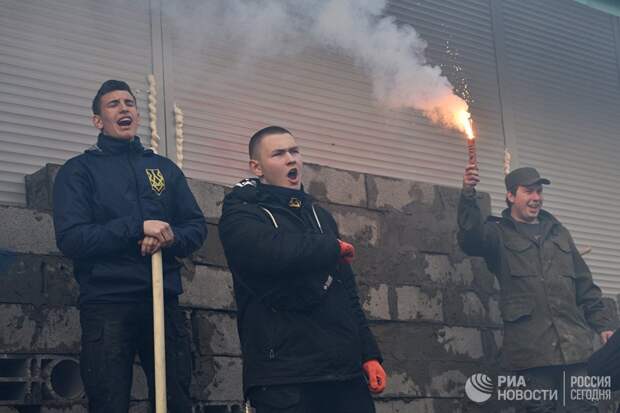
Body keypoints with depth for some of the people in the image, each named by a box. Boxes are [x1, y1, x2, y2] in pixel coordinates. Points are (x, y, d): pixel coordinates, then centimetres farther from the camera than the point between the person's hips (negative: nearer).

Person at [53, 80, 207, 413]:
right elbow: (70, 239, -9)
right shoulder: (78, 170, 4)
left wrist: (170, 237, -11)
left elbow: (197, 227, 12)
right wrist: (139, 227, -16)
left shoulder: (166, 168, 16)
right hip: (106, 305, -3)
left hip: (165, 301, 4)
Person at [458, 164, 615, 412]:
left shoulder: (558, 232, 21)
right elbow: (471, 239, -19)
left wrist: (602, 323, 15)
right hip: (531, 345, -4)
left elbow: (584, 284, 23)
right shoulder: (499, 233, 6)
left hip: (574, 342, 4)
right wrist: (468, 196, -33)